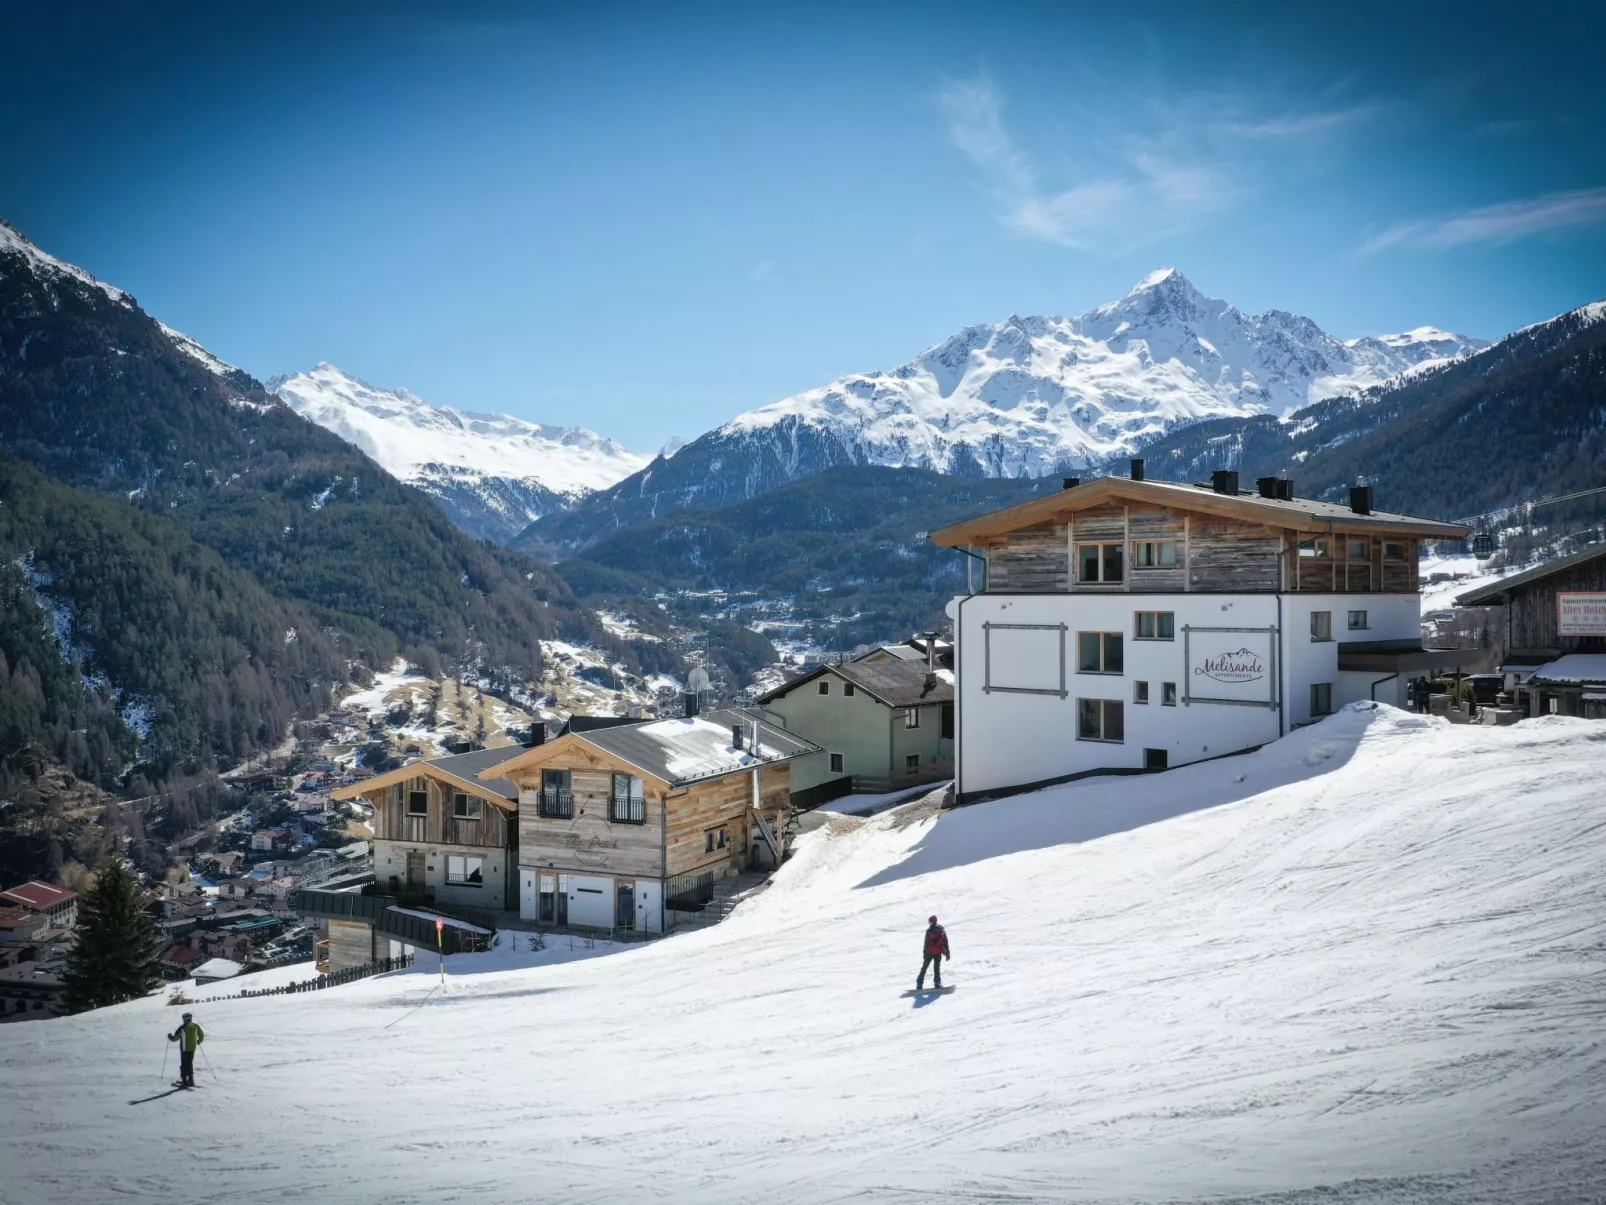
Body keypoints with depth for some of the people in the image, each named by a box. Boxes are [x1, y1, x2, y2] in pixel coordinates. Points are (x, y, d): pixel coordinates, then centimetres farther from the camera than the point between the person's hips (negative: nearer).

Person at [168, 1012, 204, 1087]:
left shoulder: (182, 1028, -15)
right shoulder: (196, 1026, -1)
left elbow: (175, 1038, -8)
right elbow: (201, 1035, 7)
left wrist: (170, 1037, 13)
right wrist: (199, 1041, 27)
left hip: (184, 1049, -5)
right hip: (192, 1048, 5)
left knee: (184, 1064, 4)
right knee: (190, 1063, 16)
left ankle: (184, 1080, 2)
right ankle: (191, 1080, 15)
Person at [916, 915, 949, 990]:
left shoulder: (929, 931, -6)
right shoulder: (942, 930, 4)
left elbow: (926, 943, -6)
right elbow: (946, 943, 6)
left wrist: (924, 954, -3)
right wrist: (947, 953, 11)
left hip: (929, 952, -2)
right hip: (938, 953, 2)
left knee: (924, 968, 6)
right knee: (937, 968, 15)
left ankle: (919, 984, 1)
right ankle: (937, 983, 6)